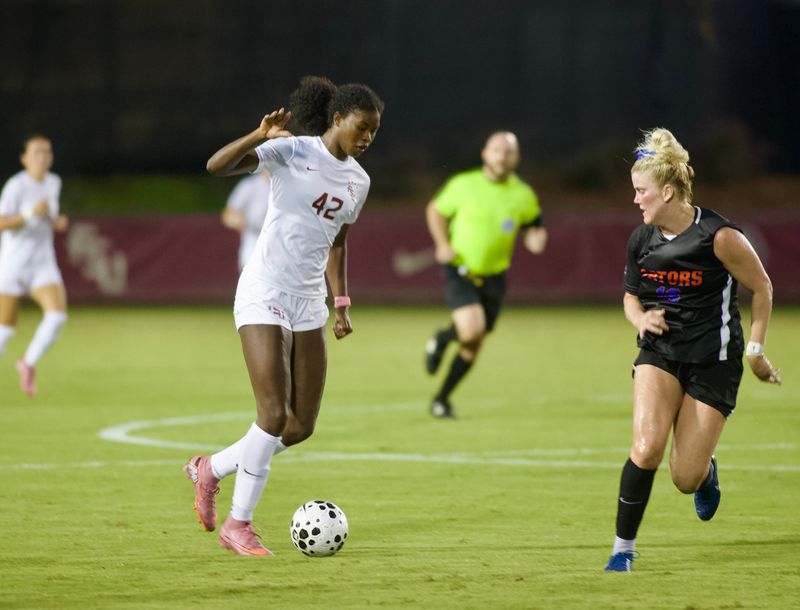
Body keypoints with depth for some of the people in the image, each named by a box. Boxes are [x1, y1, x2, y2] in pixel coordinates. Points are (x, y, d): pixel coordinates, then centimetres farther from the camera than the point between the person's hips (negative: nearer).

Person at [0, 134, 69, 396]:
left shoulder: (53, 183, 6)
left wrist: (56, 222, 4)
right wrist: (31, 214, -30)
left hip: (43, 264, 4)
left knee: (57, 315, -20)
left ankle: (28, 363, 0)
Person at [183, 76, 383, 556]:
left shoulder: (358, 181, 11)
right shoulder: (293, 151, -9)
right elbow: (217, 165, -21)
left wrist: (342, 303, 16)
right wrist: (261, 136, -36)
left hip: (309, 304, 7)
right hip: (264, 296, -7)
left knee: (302, 426, 4)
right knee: (274, 415, -14)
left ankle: (210, 470, 25)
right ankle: (238, 524, 0)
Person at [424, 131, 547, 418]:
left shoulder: (524, 195, -2)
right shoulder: (463, 185, -8)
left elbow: (533, 224, 13)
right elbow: (435, 210, 6)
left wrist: (535, 238, -11)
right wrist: (442, 244, -8)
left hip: (493, 276, 3)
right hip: (459, 272, -3)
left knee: (473, 346, 6)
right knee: (472, 329, -25)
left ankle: (441, 399, 26)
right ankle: (441, 339, 11)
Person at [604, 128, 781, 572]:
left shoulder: (719, 237, -17)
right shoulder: (641, 240, -2)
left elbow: (761, 289, -3)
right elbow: (631, 296, 15)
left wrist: (755, 350, -2)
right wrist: (641, 319, -7)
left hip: (713, 362, -3)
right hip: (659, 353, 3)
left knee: (685, 478, -4)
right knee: (646, 447, -22)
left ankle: (706, 471, 36)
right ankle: (623, 548, -8)